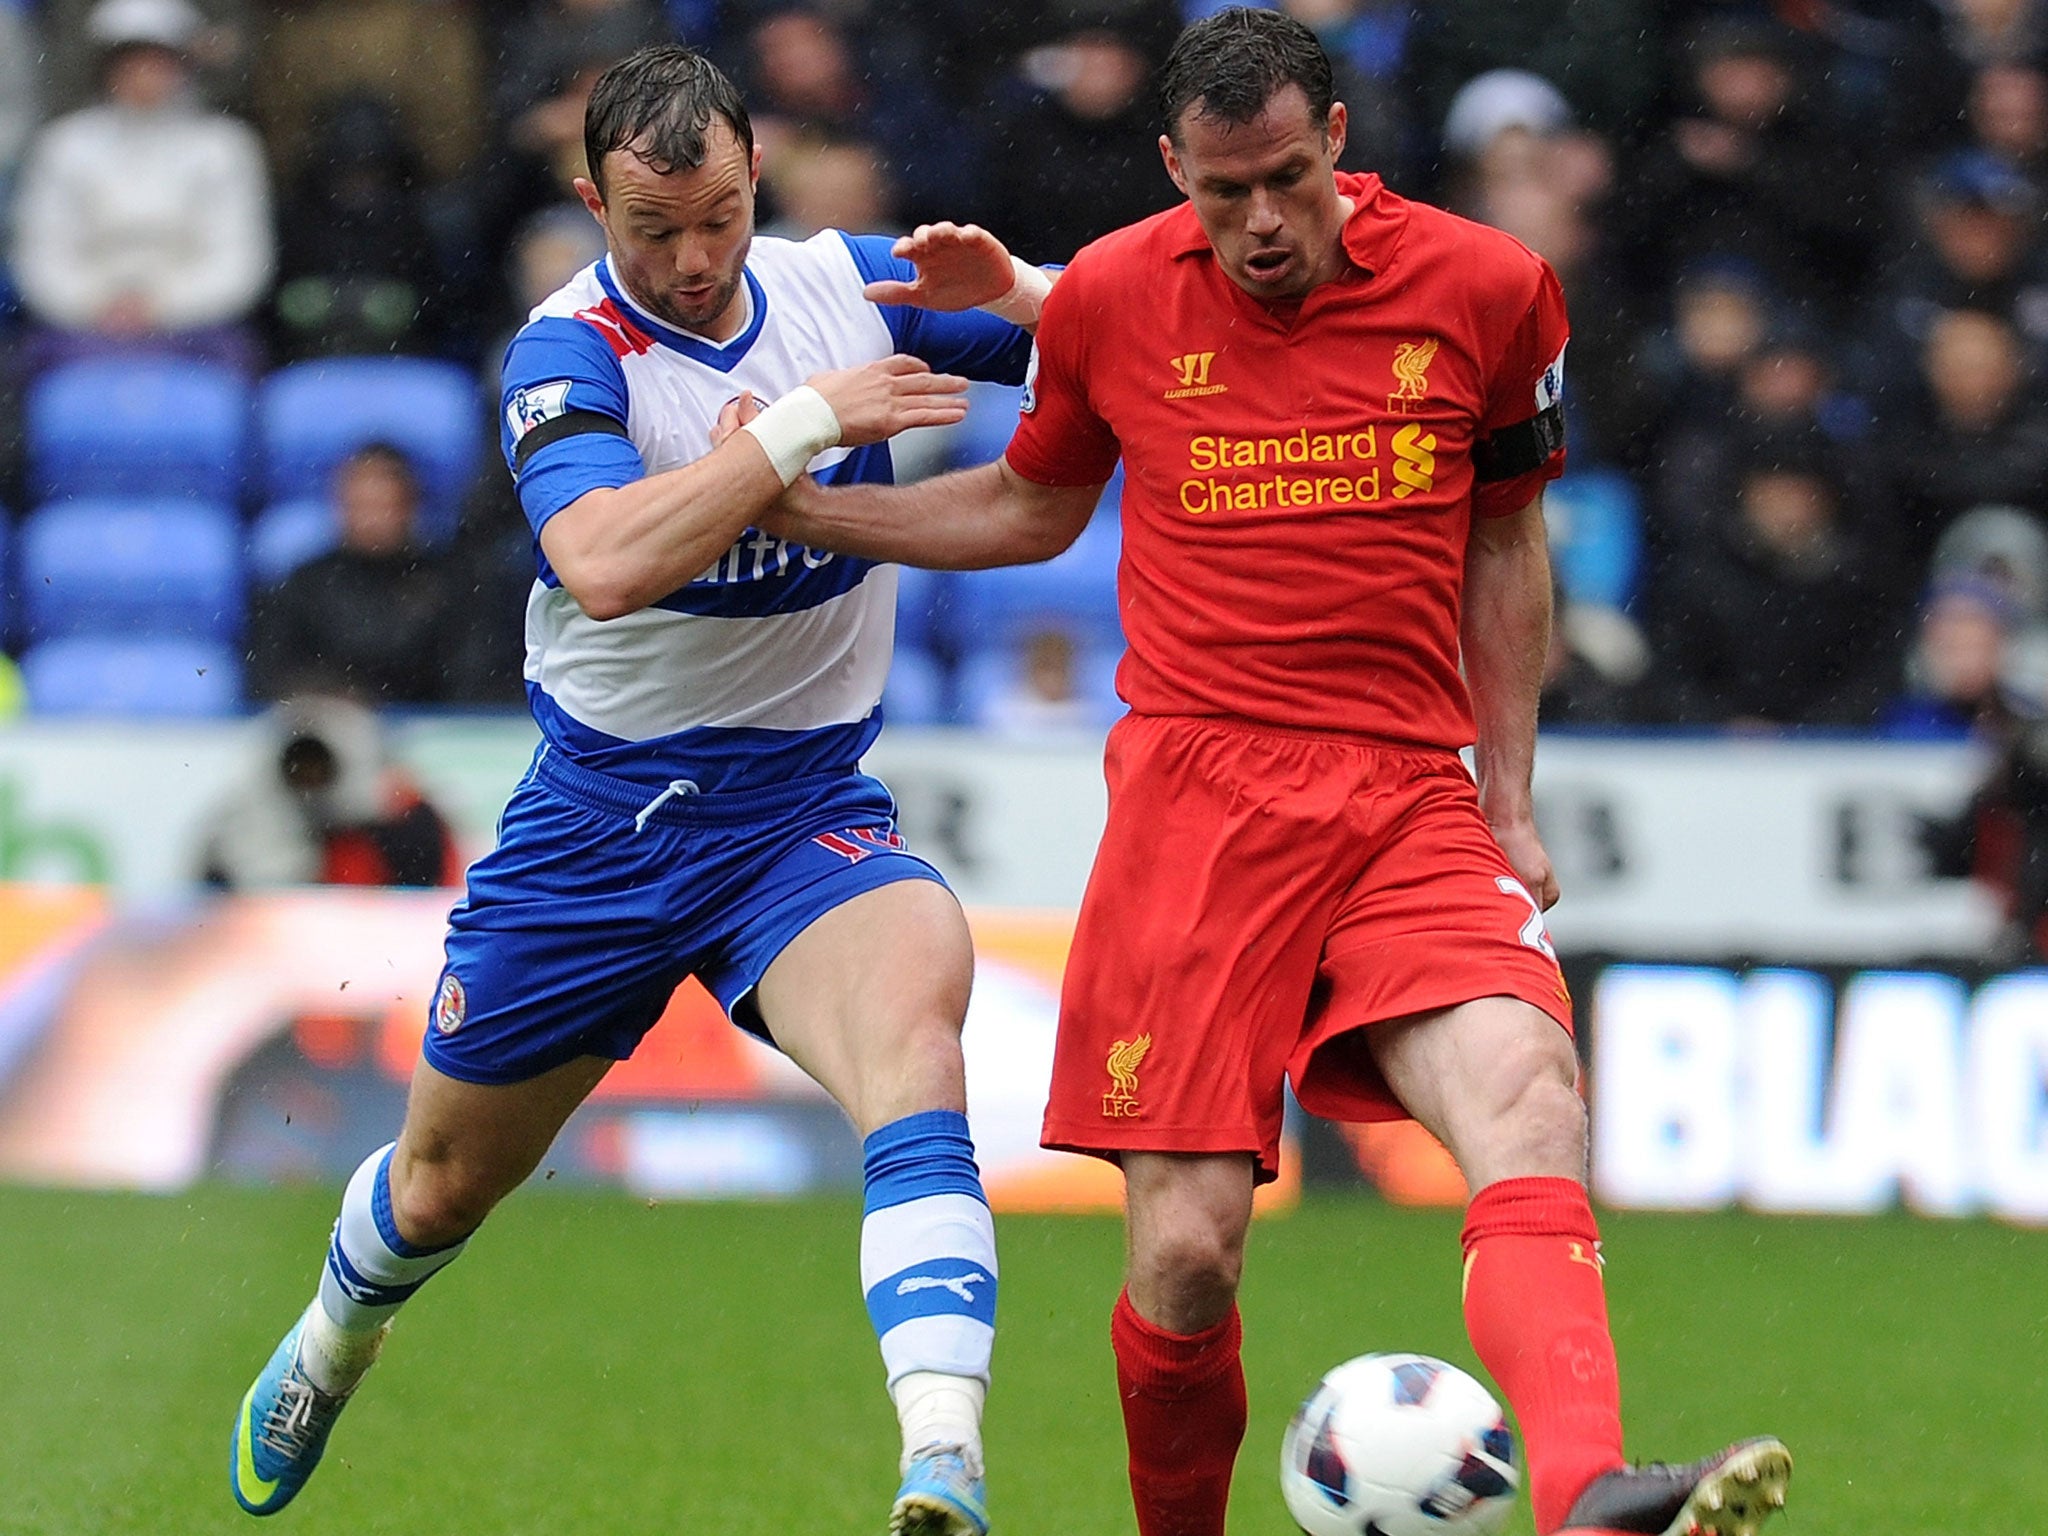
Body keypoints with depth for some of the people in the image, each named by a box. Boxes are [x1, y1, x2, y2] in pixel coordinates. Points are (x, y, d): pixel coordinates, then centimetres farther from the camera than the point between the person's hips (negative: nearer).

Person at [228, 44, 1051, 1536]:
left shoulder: (847, 284, -3)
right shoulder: (567, 353, -15)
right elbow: (605, 564, -34)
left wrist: (1001, 285, -19)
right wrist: (803, 423, -34)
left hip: (803, 811, 1)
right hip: (600, 815, -1)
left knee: (914, 1002, -33)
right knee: (444, 1185, 15)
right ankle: (335, 1341, 53)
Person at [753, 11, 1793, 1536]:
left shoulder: (1487, 290, 3)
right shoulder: (1112, 298, 4)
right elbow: (1032, 508, 24)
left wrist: (1510, 804, 13)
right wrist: (798, 505, 13)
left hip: (1411, 805, 0)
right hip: (1196, 796, 0)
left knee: (1533, 1109, -27)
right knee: (1186, 1258, -9)